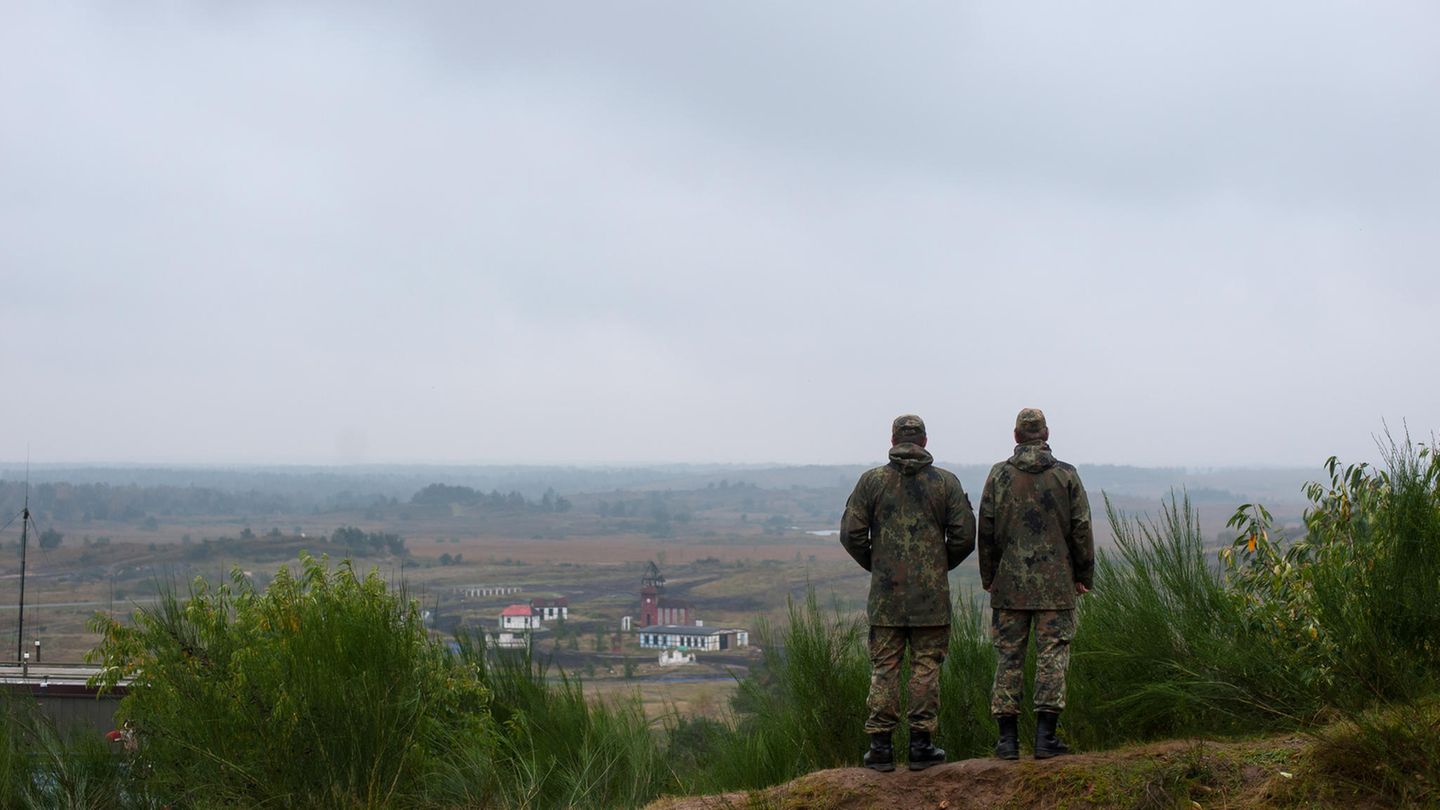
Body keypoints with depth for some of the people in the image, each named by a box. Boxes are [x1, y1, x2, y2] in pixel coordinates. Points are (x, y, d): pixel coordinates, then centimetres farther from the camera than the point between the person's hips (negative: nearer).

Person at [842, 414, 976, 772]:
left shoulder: (872, 480, 0)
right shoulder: (945, 482, 1)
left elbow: (851, 533, -2)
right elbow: (965, 534, -2)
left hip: (886, 594, 0)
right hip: (931, 594, 0)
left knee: (884, 667, 4)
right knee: (926, 665, 4)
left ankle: (881, 745, 2)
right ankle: (921, 745, 3)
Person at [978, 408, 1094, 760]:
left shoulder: (998, 475, 1)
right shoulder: (1066, 475, 0)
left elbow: (986, 530, 3)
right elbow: (1081, 529, 0)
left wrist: (988, 577, 12)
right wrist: (1084, 576, 9)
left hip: (1009, 584, 1)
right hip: (1056, 585, -1)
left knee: (1009, 656, 6)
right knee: (1052, 655, 2)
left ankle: (1007, 737, 4)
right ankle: (1045, 736, -4)